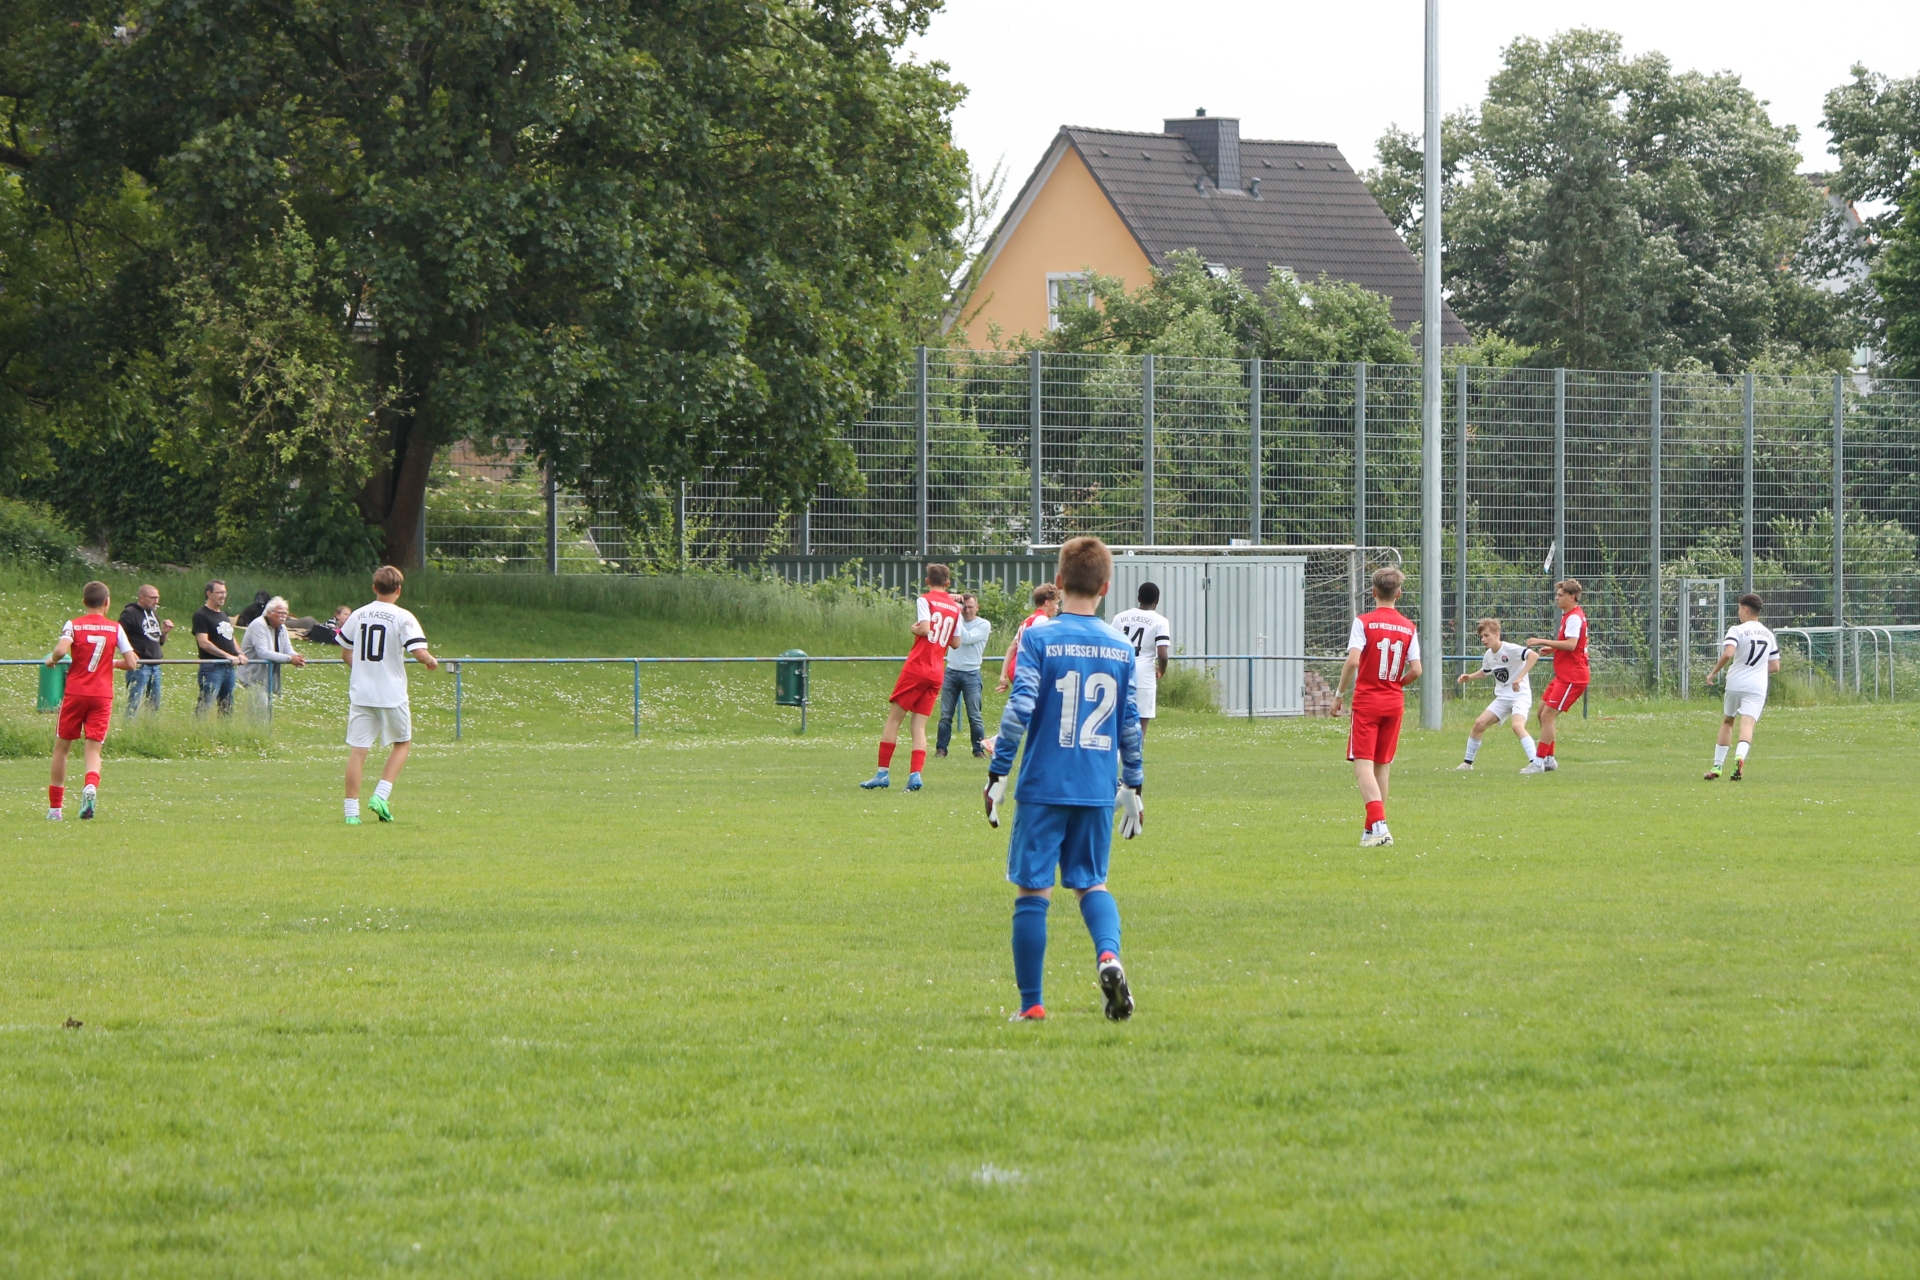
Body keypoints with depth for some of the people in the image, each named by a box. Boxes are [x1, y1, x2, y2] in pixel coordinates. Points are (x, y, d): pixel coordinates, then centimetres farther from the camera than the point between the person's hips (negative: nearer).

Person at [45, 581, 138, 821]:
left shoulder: (73, 625, -2)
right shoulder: (115, 628, 3)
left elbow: (61, 650, -20)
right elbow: (131, 663, 0)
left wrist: (53, 660, 2)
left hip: (75, 693, -1)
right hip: (102, 695, 1)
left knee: (61, 747, 12)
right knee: (92, 749, 1)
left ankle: (55, 807, 13)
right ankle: (91, 785, -32)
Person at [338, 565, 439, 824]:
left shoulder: (358, 615, 5)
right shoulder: (402, 618, -8)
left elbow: (345, 653, 14)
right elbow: (420, 654, -16)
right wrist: (432, 661, 5)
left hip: (360, 693, 3)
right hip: (392, 694, -3)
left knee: (357, 750, 3)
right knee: (402, 744, 17)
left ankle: (352, 810, -1)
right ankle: (380, 795, 1)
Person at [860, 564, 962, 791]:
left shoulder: (925, 600, -5)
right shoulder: (955, 607, 11)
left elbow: (925, 628, -18)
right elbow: (956, 642, 12)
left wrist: (914, 628, 2)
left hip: (917, 667, -5)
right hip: (937, 672, 5)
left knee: (894, 718, 3)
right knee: (919, 725, 4)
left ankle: (882, 772, 1)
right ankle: (915, 774, -11)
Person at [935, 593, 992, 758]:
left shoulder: (983, 625, -2)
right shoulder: (955, 619, 11)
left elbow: (966, 638, -14)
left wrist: (958, 618, -10)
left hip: (971, 674, -3)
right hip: (951, 671, 3)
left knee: (974, 716, -2)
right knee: (945, 715, 2)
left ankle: (979, 749, 3)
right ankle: (941, 748, 4)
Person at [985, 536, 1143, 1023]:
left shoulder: (1039, 638, -6)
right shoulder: (1121, 648, 6)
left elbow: (1020, 708, -14)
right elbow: (1130, 725, 11)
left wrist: (997, 772, -8)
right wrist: (1133, 787, 20)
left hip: (1044, 786, -3)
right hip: (1098, 791, 3)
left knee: (1033, 890, 4)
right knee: (1091, 882, 16)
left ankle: (1031, 1003, 5)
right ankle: (1108, 955, -14)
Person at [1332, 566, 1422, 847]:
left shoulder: (1364, 622, -8)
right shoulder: (1409, 628, 3)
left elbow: (1353, 661, -17)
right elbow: (1416, 670, -1)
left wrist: (1340, 694, -6)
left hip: (1367, 701, -4)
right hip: (1394, 703, 4)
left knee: (1363, 765, -7)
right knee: (1383, 765, 14)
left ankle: (1379, 824, -25)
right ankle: (1372, 829, 19)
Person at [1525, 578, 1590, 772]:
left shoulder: (1574, 617, -16)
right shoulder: (1568, 616, 15)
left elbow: (1571, 644, -29)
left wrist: (1542, 642, -27)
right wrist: (1551, 649, 12)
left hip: (1572, 677, -11)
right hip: (1563, 675, 11)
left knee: (1547, 716, -11)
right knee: (1542, 713, 14)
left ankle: (1540, 762, -8)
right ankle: (1549, 759, 19)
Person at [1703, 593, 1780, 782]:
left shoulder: (1737, 630, -4)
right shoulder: (1769, 635, 12)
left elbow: (1728, 654, -21)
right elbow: (1775, 667, 15)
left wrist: (1713, 673, -9)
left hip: (1735, 683, -2)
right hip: (1758, 687, 2)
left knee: (1727, 721, 18)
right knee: (1747, 725, -10)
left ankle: (1717, 765, 19)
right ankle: (1740, 756, -39)